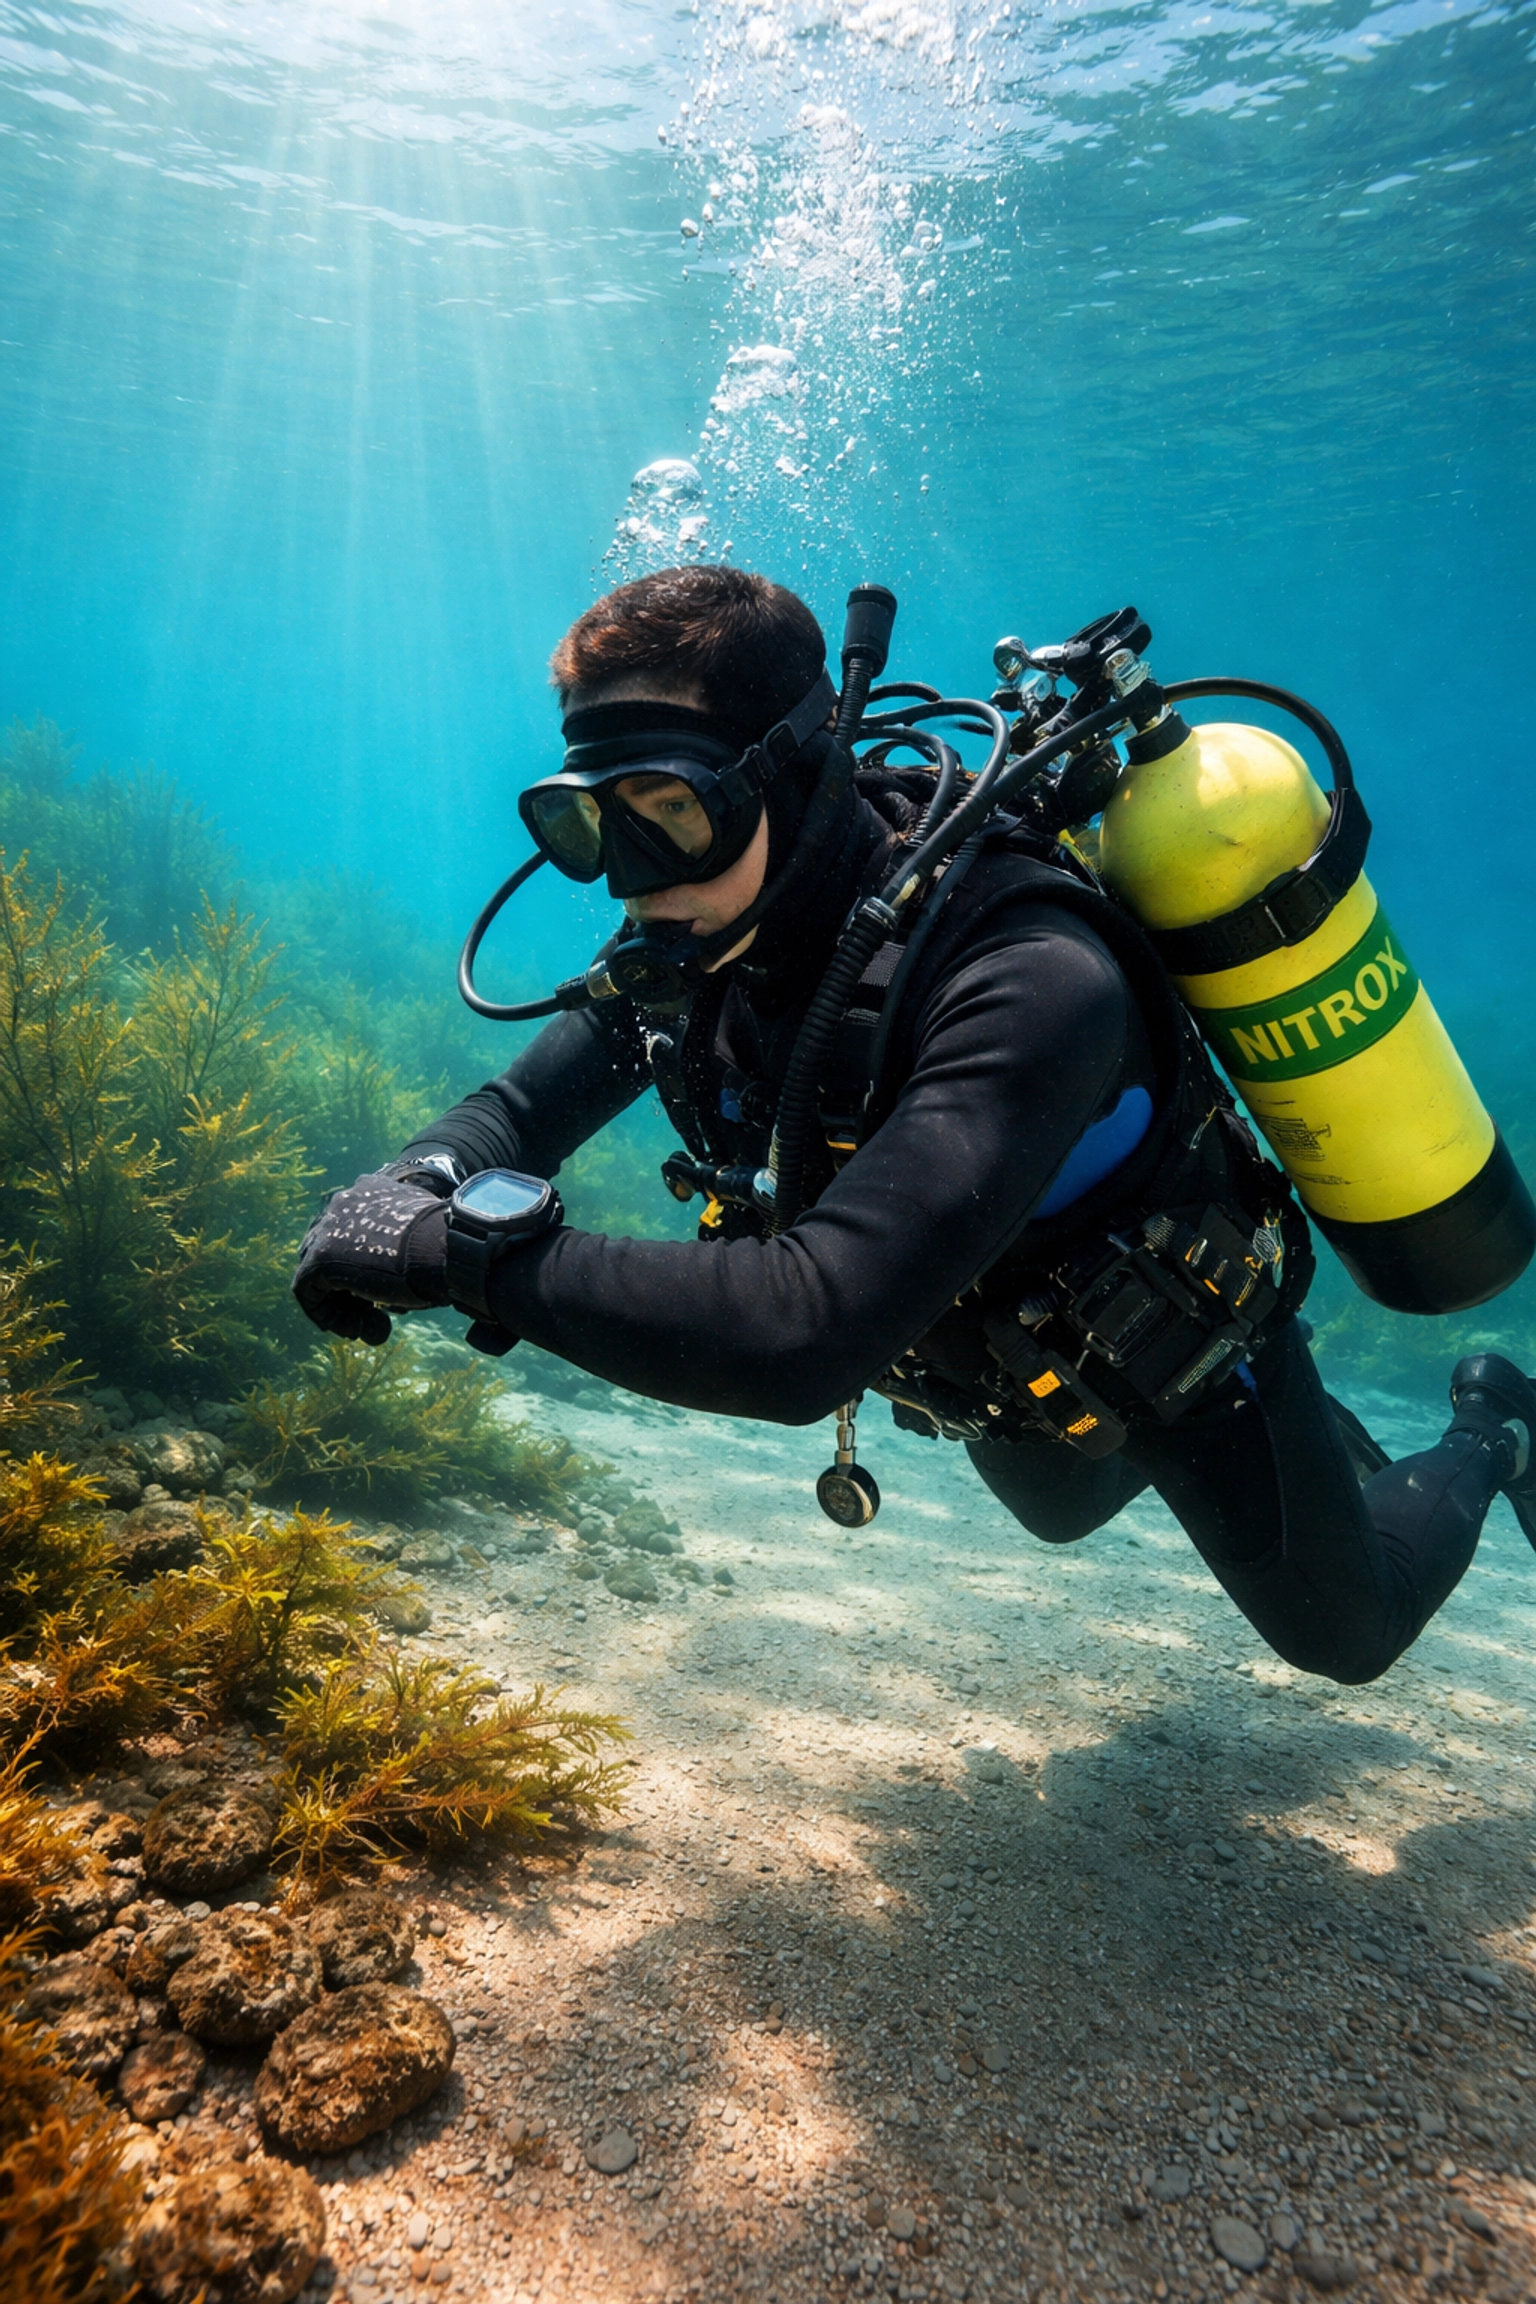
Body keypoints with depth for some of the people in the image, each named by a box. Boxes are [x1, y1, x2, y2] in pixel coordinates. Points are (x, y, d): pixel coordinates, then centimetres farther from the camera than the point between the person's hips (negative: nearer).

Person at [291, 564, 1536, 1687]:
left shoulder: (1029, 988, -47)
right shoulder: (701, 943, -23)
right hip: (991, 1346, 6)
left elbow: (805, 1337, -56)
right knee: (1062, 1507, 36)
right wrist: (418, 1184, -35)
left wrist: (469, 1253, -51)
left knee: (1349, 1628, 18)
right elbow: (520, 1108, -12)